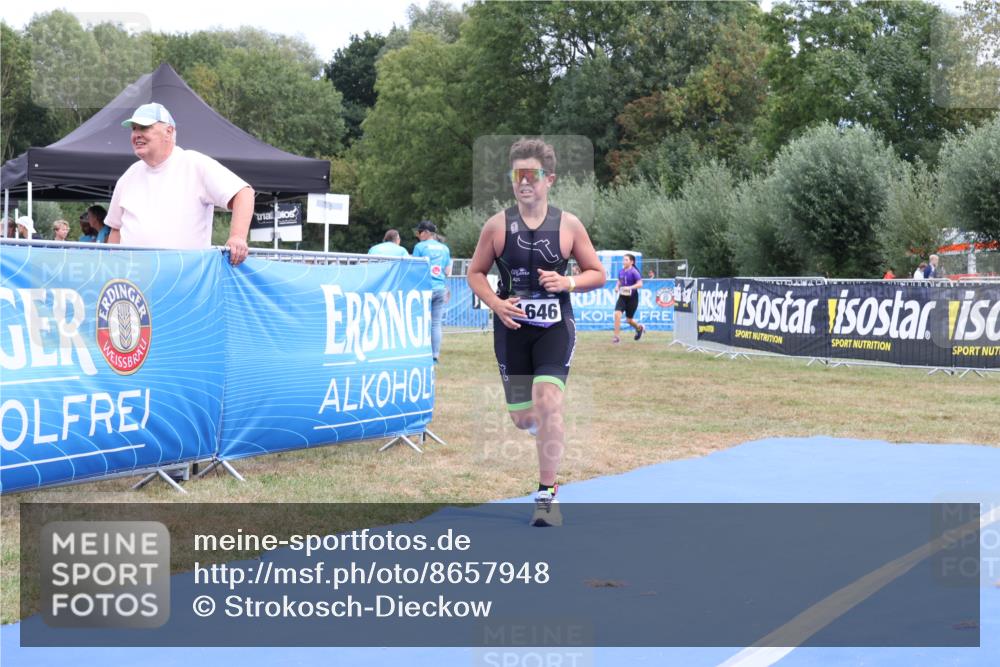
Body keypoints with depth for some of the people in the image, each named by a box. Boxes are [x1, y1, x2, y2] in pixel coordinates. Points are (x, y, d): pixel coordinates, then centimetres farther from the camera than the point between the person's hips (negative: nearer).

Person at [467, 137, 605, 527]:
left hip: (554, 327, -2)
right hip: (512, 327, 2)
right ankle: (549, 435, 46)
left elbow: (598, 274, 6)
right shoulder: (498, 225, -1)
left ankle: (547, 494, -10)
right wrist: (496, 303, -11)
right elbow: (476, 273, 7)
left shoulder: (568, 225, -2)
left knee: (548, 401, -20)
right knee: (522, 418, 6)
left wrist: (568, 282, -14)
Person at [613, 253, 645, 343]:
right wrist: (617, 287, 0)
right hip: (622, 296, 5)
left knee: (629, 319, 6)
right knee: (617, 314, -17)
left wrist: (629, 287, -30)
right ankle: (616, 336, -11)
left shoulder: (634, 272, -13)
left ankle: (639, 328, 40)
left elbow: (640, 284, -19)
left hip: (632, 298, -5)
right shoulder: (621, 271, 5)